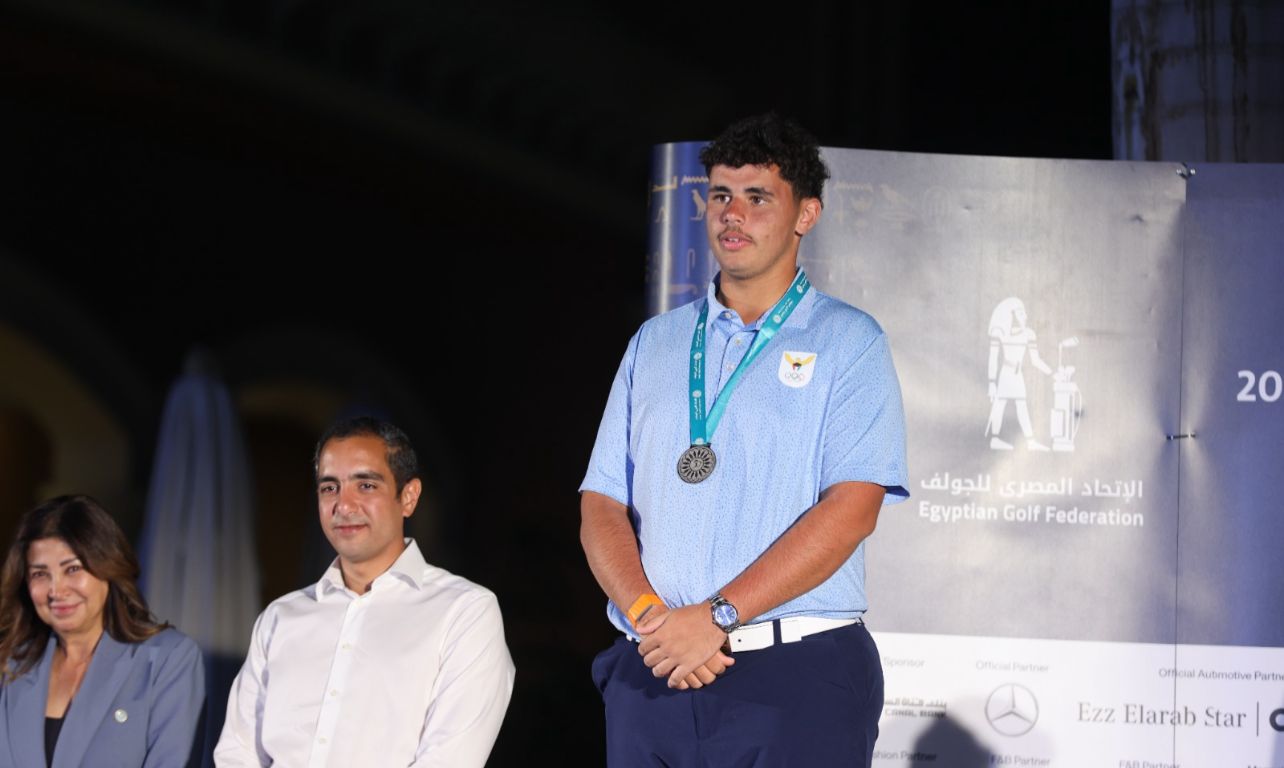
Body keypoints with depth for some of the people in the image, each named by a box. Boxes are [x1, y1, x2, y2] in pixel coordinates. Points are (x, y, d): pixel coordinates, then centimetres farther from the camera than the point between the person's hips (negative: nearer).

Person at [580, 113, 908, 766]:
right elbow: (601, 505, 10)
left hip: (796, 681, -3)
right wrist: (649, 615, -9)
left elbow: (852, 509, -9)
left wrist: (717, 617, -15)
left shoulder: (847, 341, 3)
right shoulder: (655, 343, 16)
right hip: (651, 676, 4)